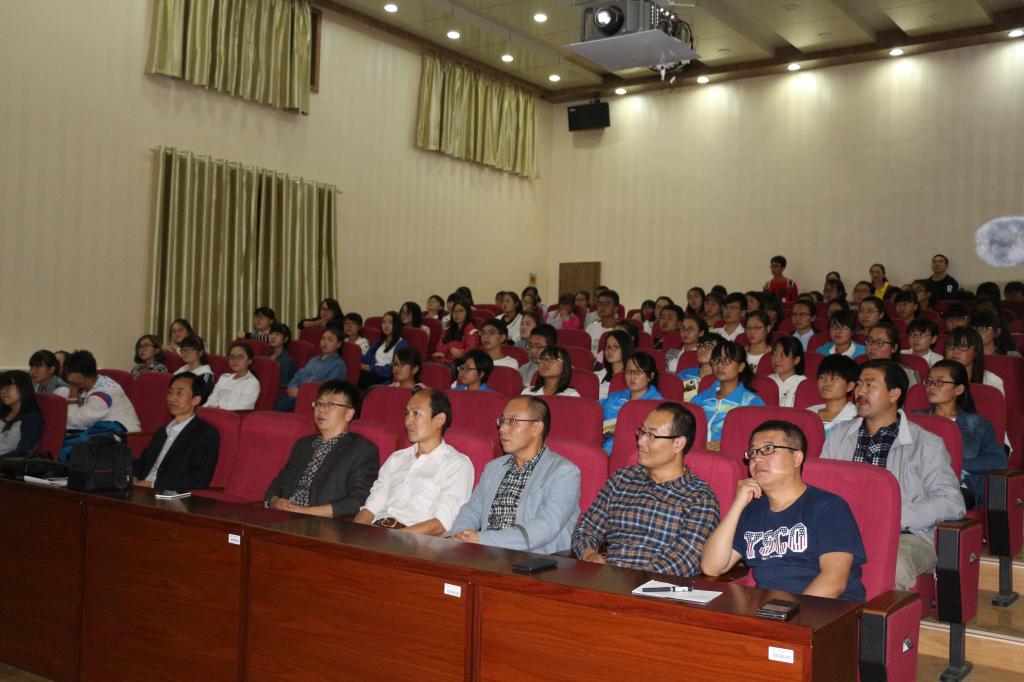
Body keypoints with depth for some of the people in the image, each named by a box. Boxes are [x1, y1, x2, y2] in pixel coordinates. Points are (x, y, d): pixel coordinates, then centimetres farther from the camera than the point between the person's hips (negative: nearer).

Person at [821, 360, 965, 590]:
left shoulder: (926, 444, 8)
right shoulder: (839, 434, 21)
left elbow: (952, 502, -1)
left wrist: (895, 515, -13)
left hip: (904, 535, -2)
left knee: (893, 568, -37)